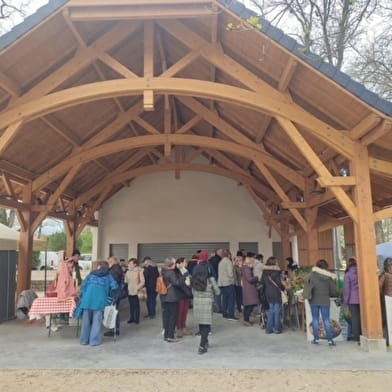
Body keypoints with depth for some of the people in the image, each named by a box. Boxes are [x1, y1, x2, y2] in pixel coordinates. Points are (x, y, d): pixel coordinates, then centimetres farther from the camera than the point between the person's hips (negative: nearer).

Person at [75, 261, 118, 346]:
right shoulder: (108, 276, 14)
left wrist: (82, 296, 15)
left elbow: (83, 285, 9)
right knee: (96, 321, 4)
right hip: (100, 300, -2)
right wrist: (109, 296, 16)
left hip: (87, 299, 2)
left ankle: (84, 339, 19)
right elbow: (115, 286, 2)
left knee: (86, 320, 11)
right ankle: (94, 340, 4)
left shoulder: (91, 274, 18)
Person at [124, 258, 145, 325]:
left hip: (136, 292, -4)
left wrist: (137, 288, -14)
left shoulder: (139, 271, -8)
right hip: (129, 291, 4)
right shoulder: (128, 272, 5)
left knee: (136, 305, 1)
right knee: (131, 305, 9)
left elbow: (142, 282, -8)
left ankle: (136, 319, 10)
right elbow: (126, 281, 12)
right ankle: (131, 318, 20)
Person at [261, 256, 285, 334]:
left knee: (271, 310, 16)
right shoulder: (276, 271, -14)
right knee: (277, 310, 5)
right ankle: (277, 328, 11)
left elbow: (262, 282, 6)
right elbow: (279, 283, -14)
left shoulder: (264, 271, 4)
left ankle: (269, 328, 18)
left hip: (268, 293, 6)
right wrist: (284, 288, 3)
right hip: (276, 293, -6)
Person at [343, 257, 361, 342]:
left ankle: (356, 335, 4)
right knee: (361, 316, 10)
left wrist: (345, 300, 0)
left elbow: (347, 288, -7)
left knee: (355, 316, 2)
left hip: (352, 299, -3)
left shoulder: (348, 274, -7)